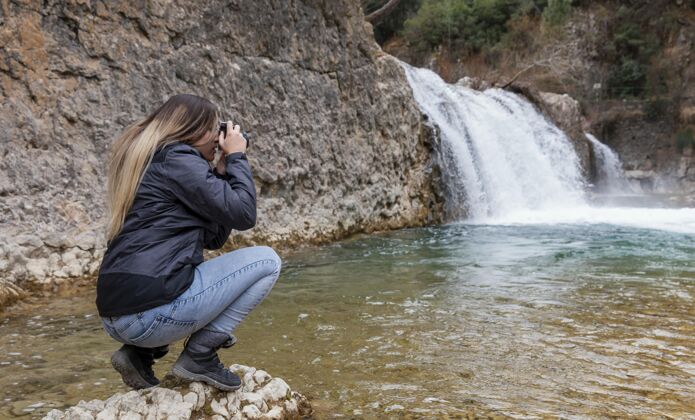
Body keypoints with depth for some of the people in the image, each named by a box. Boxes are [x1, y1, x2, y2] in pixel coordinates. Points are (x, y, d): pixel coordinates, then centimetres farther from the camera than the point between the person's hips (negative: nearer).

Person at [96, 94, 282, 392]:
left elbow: (214, 238, 20)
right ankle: (199, 356, -1)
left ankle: (141, 352, 17)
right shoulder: (178, 160, -8)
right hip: (148, 313, -10)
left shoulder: (151, 162, 21)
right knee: (266, 261, -1)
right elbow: (243, 215, -10)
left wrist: (222, 172, 16)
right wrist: (236, 157, 2)